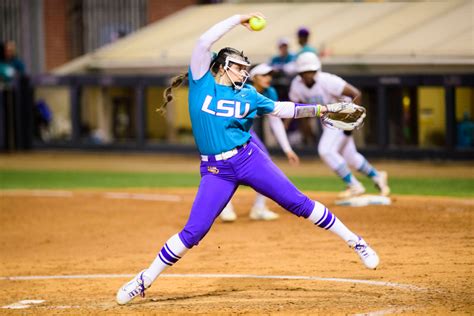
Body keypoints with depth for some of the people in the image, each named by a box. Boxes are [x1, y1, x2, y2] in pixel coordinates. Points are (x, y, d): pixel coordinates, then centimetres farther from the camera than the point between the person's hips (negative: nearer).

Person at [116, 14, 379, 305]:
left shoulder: (248, 95, 11)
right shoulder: (202, 82, 2)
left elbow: (281, 109, 21)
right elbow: (204, 42, -8)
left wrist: (321, 109, 15)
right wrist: (239, 19, -4)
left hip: (249, 159, 2)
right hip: (215, 170, -2)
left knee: (299, 203, 1)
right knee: (193, 232, -8)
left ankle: (354, 241, 12)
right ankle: (144, 281, 4)